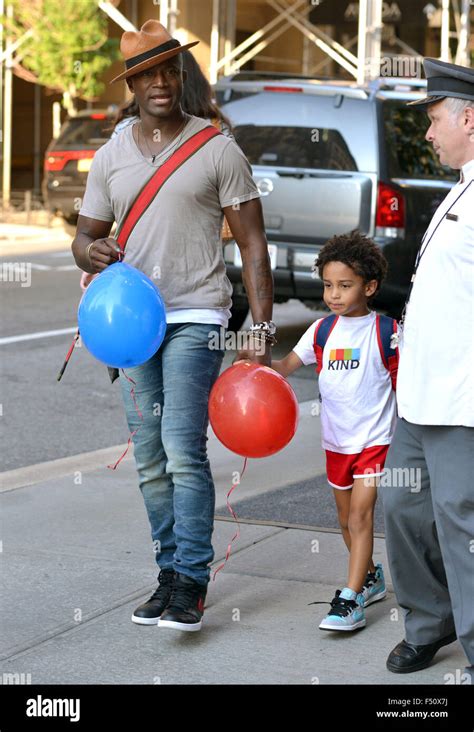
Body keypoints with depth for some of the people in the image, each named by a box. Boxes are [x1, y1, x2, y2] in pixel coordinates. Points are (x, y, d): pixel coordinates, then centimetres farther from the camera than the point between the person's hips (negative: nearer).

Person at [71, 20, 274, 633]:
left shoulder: (218, 150, 0)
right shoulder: (110, 157, 11)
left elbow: (252, 243, 0)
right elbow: (84, 237, 16)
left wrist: (262, 327, -8)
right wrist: (91, 251, -10)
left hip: (195, 317, -4)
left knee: (183, 449, -16)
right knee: (149, 460, 7)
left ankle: (192, 582, -12)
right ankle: (169, 574, 16)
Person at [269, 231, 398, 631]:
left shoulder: (386, 331, -9)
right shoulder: (323, 330, 2)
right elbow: (286, 366, -2)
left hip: (375, 439, -5)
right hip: (336, 440, 5)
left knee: (360, 514, -14)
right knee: (347, 519, 16)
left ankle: (351, 600, -16)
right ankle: (371, 576, 38)